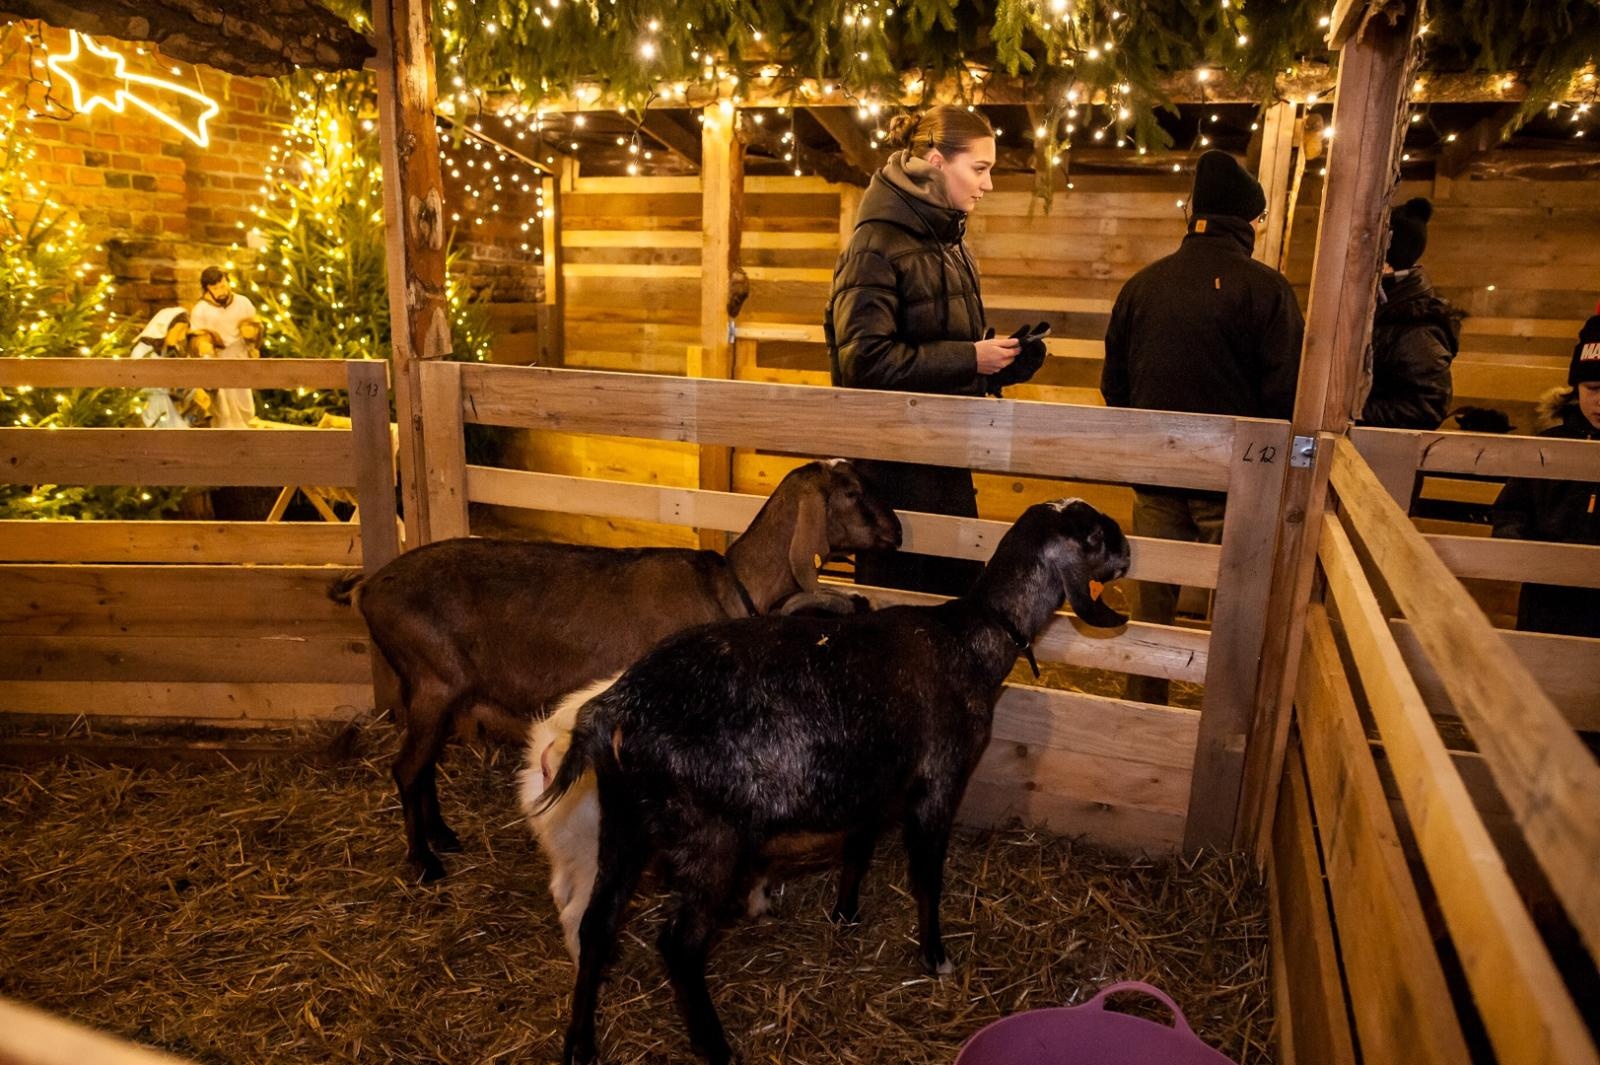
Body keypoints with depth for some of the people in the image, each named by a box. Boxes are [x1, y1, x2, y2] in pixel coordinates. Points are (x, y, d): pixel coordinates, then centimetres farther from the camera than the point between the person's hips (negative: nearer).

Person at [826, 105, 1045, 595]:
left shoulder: (948, 241, 13)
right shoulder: (877, 243, -13)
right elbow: (864, 358, -21)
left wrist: (1002, 357, 1)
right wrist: (970, 358, -19)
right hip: (893, 464, -8)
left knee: (963, 599, 16)